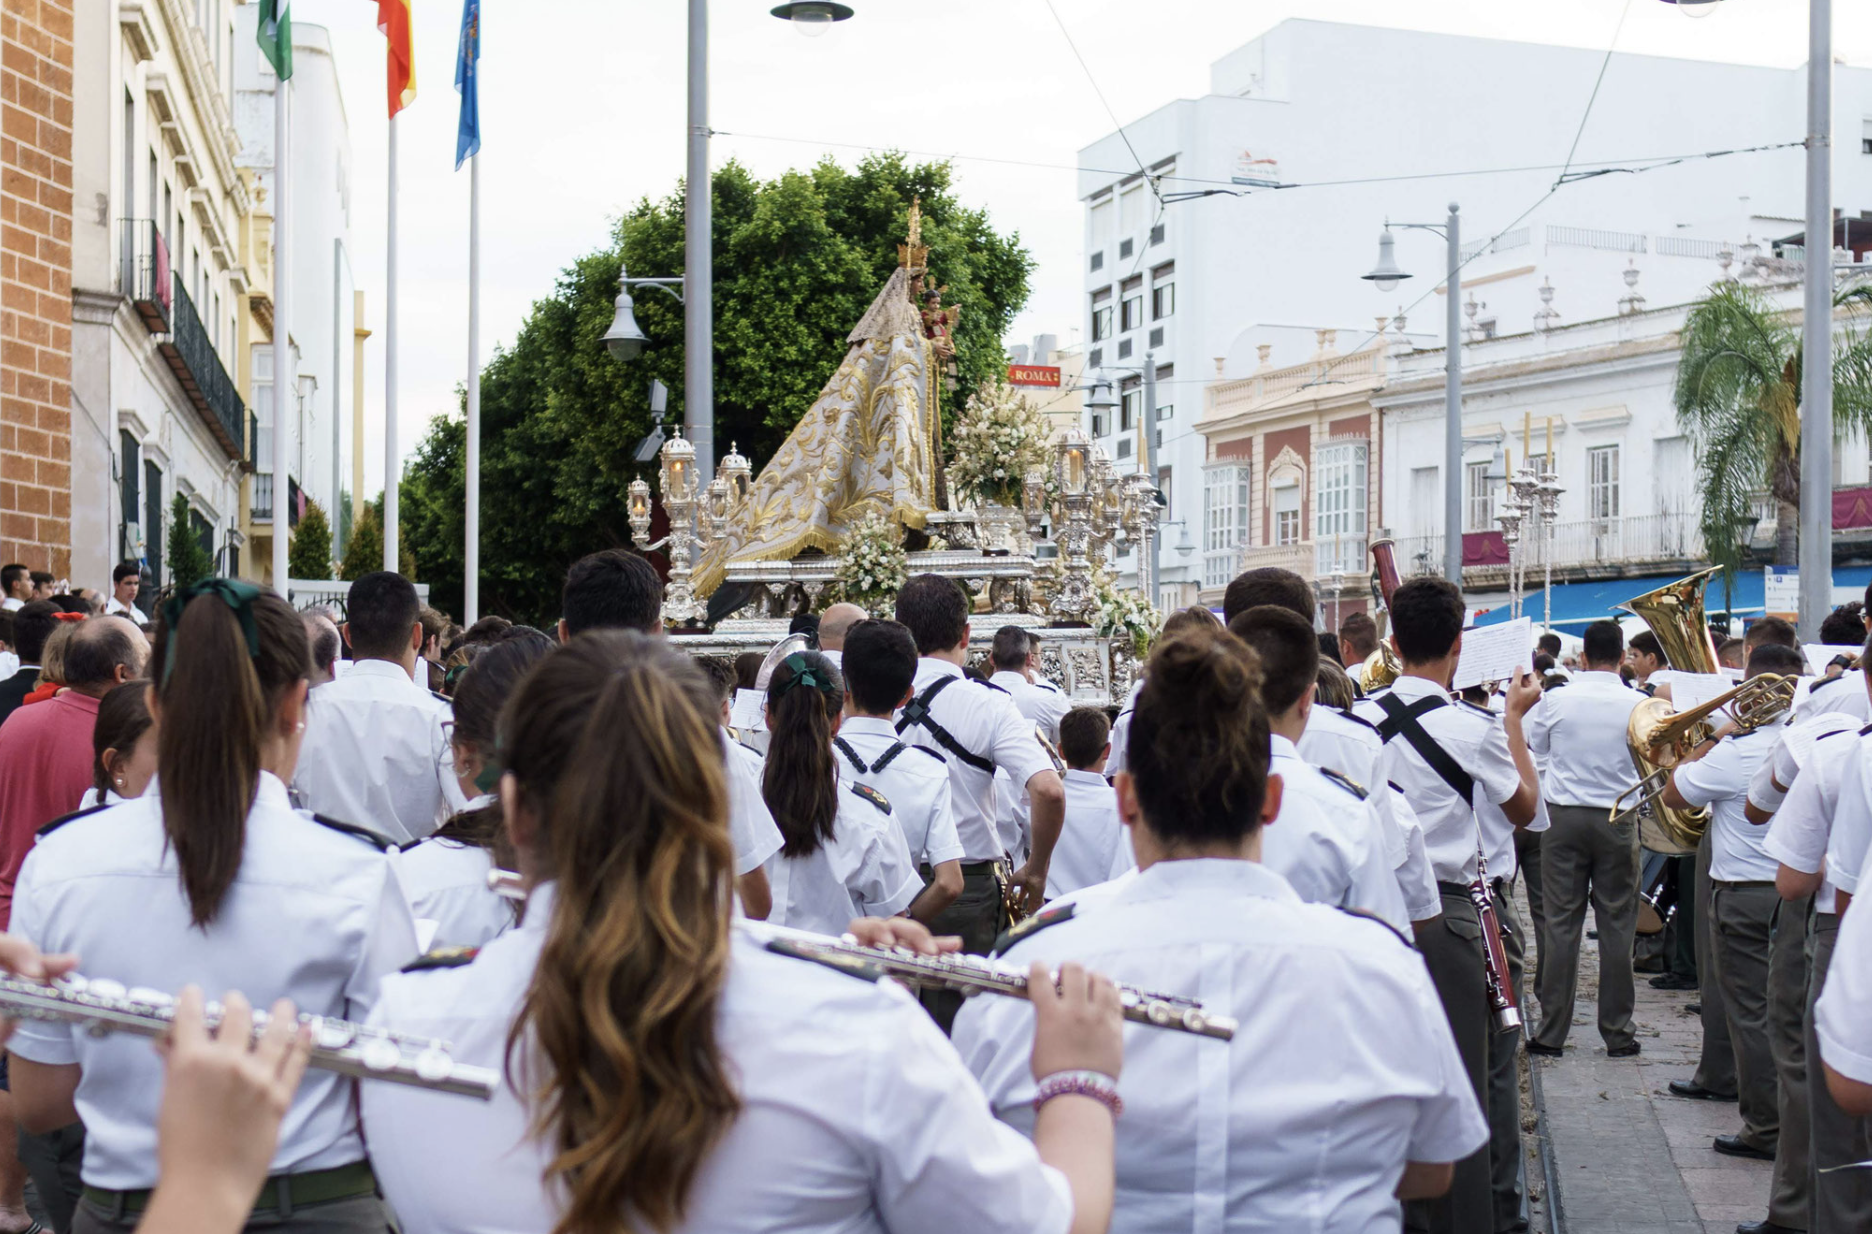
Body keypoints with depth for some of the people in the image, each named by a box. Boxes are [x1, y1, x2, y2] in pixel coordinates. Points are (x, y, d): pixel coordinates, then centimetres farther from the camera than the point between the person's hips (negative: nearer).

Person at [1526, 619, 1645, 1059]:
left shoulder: (1555, 700, -5)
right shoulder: (1638, 704, -7)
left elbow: (1535, 750, 11)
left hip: (1563, 817, 1)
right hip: (1618, 820, -1)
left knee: (1560, 924, 4)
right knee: (1616, 926, 6)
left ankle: (1551, 1032, 7)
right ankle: (1617, 1032, 11)